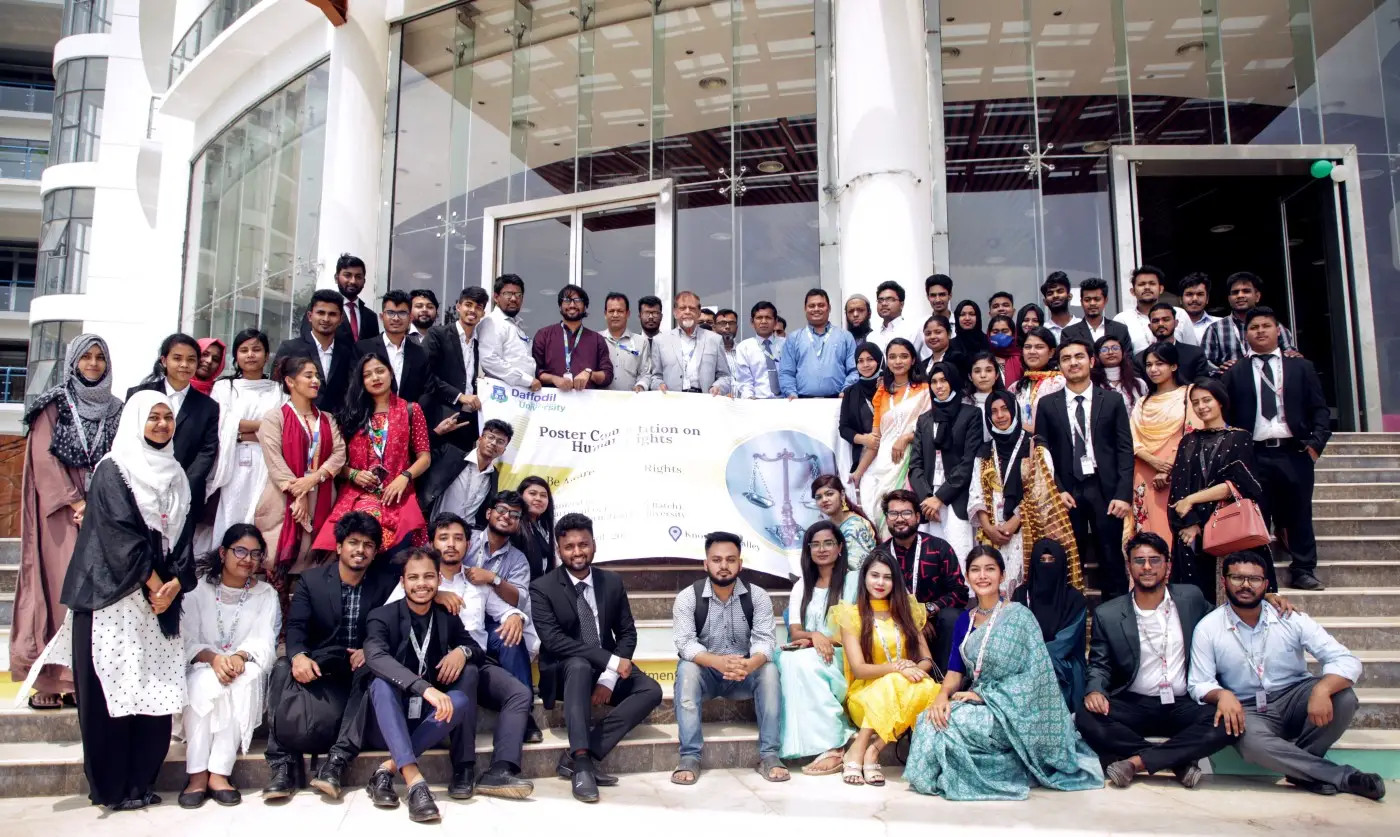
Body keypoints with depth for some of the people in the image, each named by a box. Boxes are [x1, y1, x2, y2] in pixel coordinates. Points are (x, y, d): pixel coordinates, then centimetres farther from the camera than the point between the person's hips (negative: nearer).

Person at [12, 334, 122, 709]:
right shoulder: (54, 404, 5)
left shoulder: (115, 410, 13)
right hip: (61, 511, -2)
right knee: (61, 588, -6)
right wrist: (75, 503, -12)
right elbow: (43, 458, -3)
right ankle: (51, 679, -4)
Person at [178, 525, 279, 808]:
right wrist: (213, 658, -25)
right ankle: (197, 774, -35)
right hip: (203, 668, 0)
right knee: (204, 683, -35)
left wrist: (240, 656, -28)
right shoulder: (198, 588, 7)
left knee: (243, 681, -35)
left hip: (246, 671, 0)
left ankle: (219, 773, -35)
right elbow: (187, 641, -4)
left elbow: (264, 642, -5)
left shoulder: (266, 594, 10)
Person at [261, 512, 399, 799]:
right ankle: (283, 763, -27)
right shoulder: (311, 580, 5)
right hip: (320, 665, 1)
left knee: (372, 672, -35)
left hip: (362, 663, -1)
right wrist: (298, 655, -27)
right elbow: (296, 626, -6)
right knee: (283, 668, -28)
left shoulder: (387, 581, 3)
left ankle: (337, 760, -37)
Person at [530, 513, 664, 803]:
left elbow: (627, 633, 3)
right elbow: (553, 640, -20)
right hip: (564, 671, -4)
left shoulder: (612, 583, 4)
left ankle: (579, 754, -27)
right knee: (579, 665, -38)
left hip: (607, 669, 4)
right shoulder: (542, 588, -9)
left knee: (651, 690, -22)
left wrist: (609, 677, -16)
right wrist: (610, 661, -27)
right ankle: (581, 761, -42)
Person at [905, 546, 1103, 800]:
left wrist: (983, 694, -18)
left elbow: (1034, 674, -15)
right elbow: (955, 670, 6)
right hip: (976, 703, 5)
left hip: (1010, 710, -5)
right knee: (931, 721, -22)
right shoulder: (964, 620, 9)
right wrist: (942, 696, -17)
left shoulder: (1019, 615, -9)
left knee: (951, 726, -27)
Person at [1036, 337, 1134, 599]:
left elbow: (1125, 450, 2)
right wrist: (1057, 490, -6)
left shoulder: (1112, 401, 6)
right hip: (1067, 491, 0)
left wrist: (1124, 494, -6)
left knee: (1111, 558, 3)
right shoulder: (1047, 404, 6)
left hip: (1105, 489, 0)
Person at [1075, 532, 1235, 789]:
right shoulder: (1107, 614, 3)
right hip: (1133, 706, -1)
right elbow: (1099, 664, 7)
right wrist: (1095, 690, -16)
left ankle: (1136, 762, -27)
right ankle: (1180, 760, -21)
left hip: (1184, 706, 1)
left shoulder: (1191, 598, 6)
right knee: (1086, 717, -29)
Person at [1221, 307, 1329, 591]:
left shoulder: (1302, 367, 11)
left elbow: (1320, 409, 7)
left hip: (1295, 453, 1)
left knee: (1299, 515, 7)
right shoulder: (1234, 373, 7)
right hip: (1253, 456, -1)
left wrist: (1316, 443, -6)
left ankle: (1303, 571, 17)